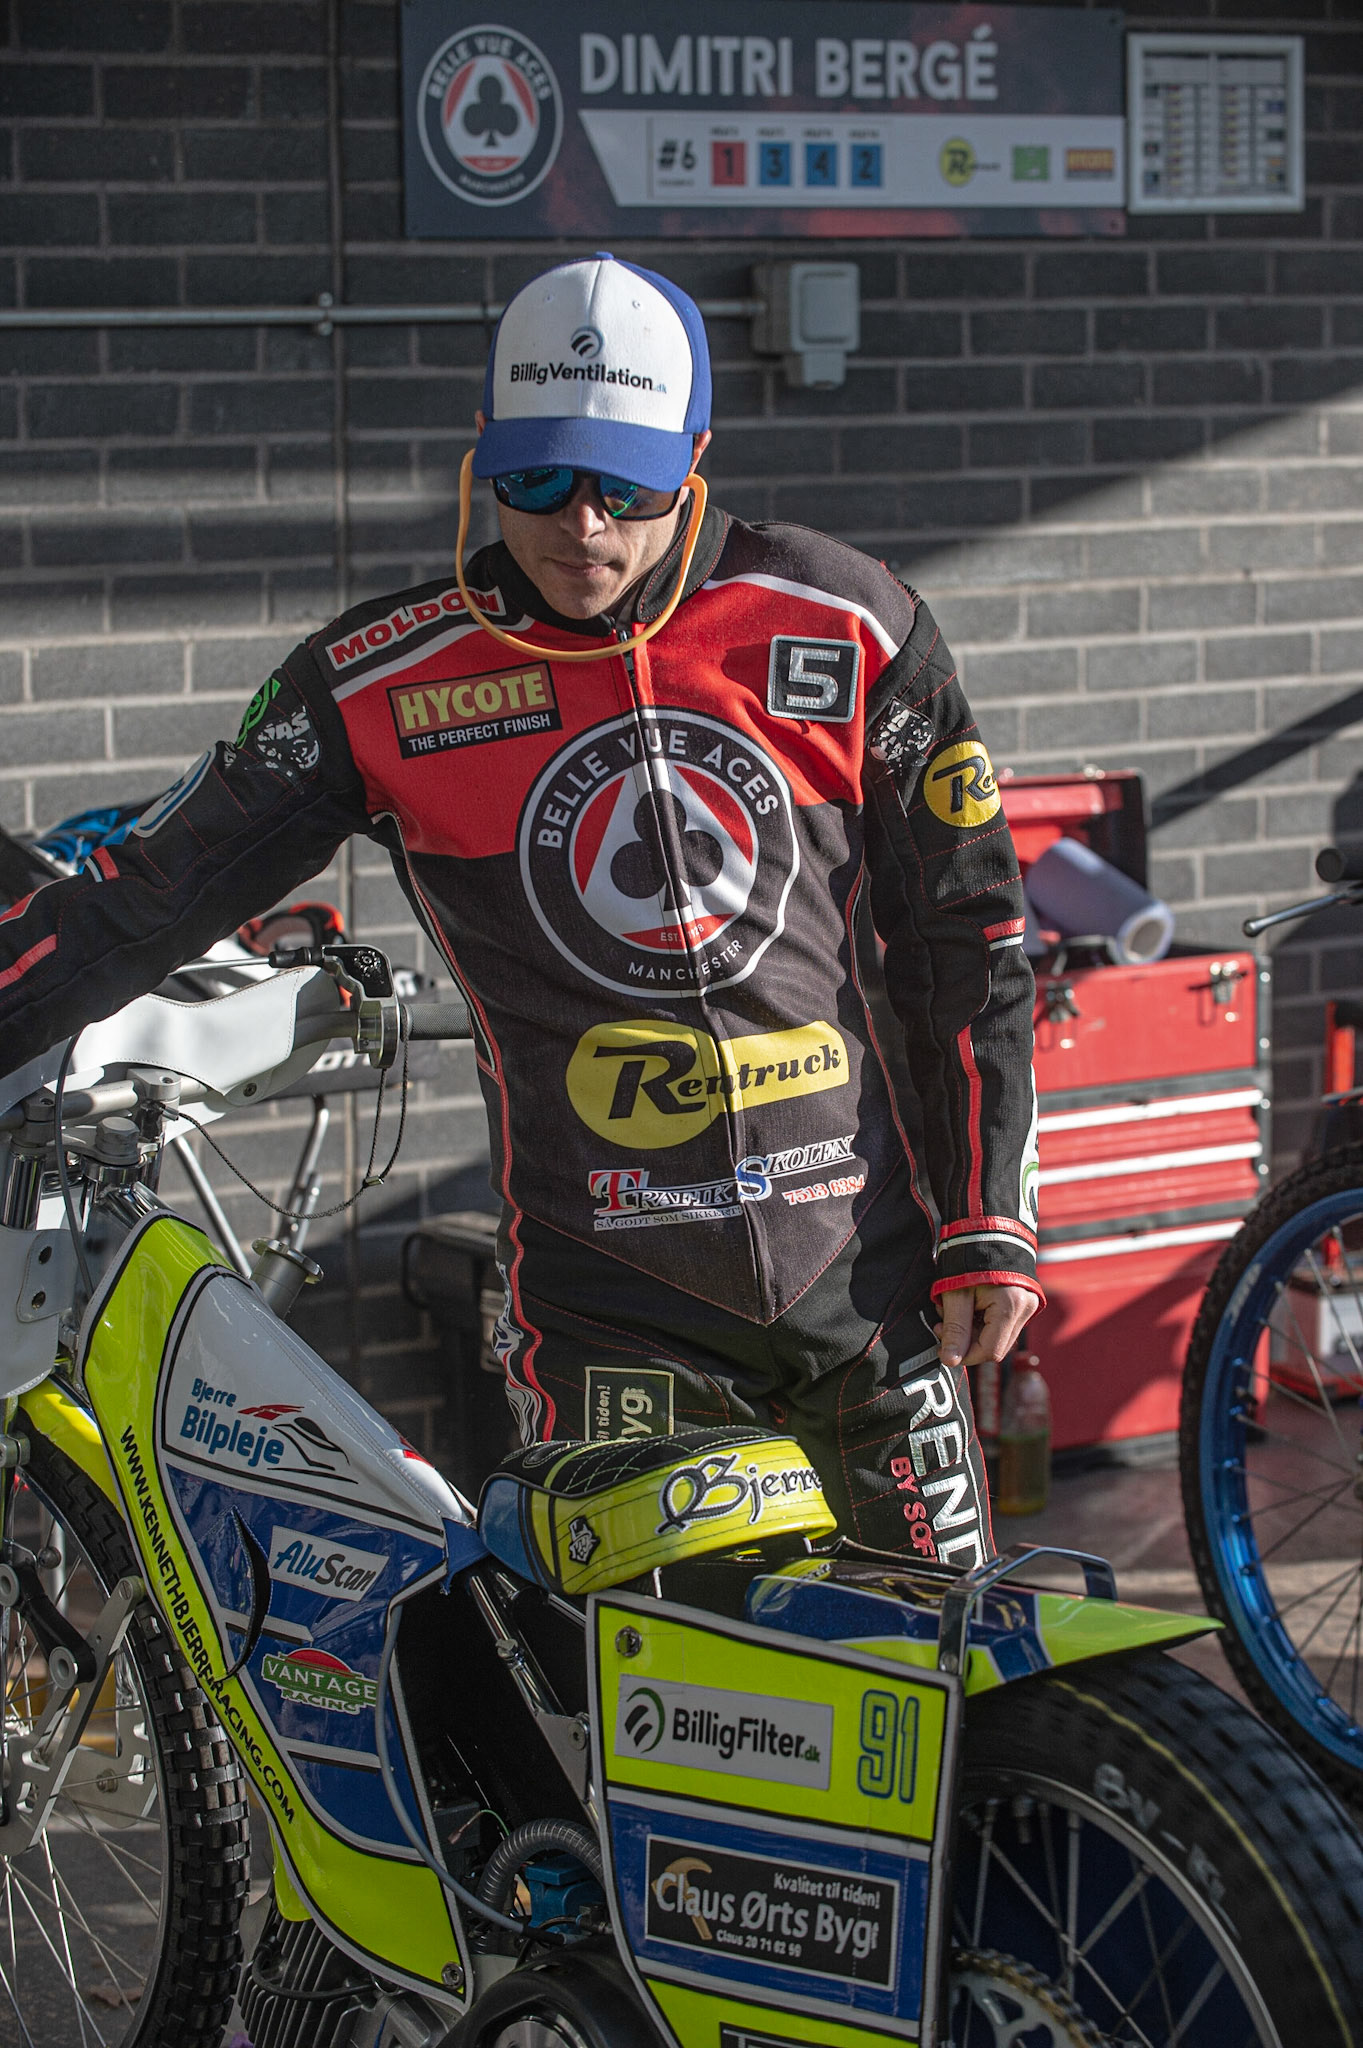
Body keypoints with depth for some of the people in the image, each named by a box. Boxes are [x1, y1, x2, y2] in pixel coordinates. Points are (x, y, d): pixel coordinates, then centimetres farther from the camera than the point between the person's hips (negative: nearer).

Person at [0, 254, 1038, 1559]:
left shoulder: (846, 633, -1)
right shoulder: (382, 686, -3)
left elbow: (966, 934, 6)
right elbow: (150, 897, 4)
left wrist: (992, 1224, 4)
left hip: (866, 1268, 1)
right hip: (603, 1301, -1)